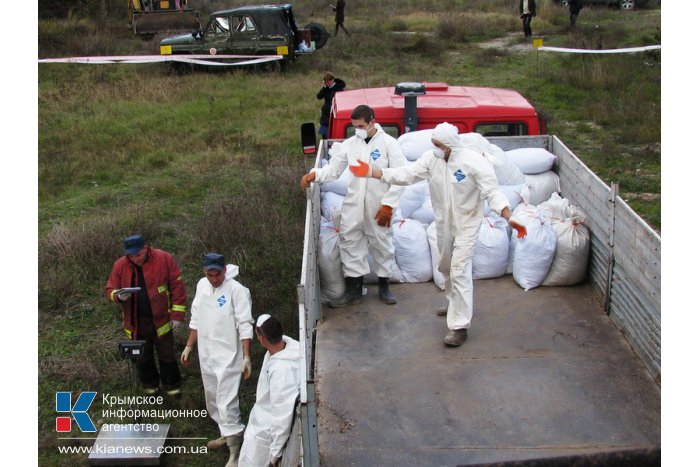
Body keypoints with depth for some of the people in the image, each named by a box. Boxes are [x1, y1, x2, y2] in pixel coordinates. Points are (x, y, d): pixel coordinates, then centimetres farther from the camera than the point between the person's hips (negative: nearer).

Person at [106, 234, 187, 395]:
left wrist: (177, 315, -9)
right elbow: (110, 290, 4)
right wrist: (119, 296, -20)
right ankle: (149, 385, 37)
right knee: (143, 357, 16)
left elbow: (177, 286, -8)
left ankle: (171, 385, 30)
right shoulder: (120, 265, -4)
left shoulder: (164, 259, -11)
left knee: (167, 355, 11)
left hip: (160, 320, -2)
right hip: (135, 323, 2)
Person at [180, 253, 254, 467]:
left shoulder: (236, 290, -17)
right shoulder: (201, 285, 5)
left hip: (228, 355, -7)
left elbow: (245, 325, -17)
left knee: (226, 401, -10)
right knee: (212, 398, 18)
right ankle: (227, 434, 37)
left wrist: (246, 357, -21)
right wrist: (189, 347, 16)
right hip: (206, 354, 7)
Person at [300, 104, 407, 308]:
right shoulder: (349, 144, 3)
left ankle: (384, 286, 28)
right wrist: (315, 174, -17)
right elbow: (333, 169, 4)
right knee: (349, 243, 5)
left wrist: (388, 204, -15)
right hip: (353, 205, 3)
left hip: (379, 206, -3)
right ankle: (353, 289, 18)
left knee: (381, 244, 10)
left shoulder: (388, 143, -8)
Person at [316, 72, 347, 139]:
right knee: (324, 134, 9)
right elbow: (318, 96, -3)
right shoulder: (326, 88, 7)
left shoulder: (339, 88, -10)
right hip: (326, 113, 6)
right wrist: (324, 87, -11)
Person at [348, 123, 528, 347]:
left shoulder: (473, 161, -23)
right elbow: (405, 175, -8)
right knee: (446, 267, 22)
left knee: (459, 271, -11)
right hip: (444, 223, 6)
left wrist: (509, 218, -38)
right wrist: (371, 171, -15)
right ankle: (457, 304, 48)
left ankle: (460, 327, -3)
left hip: (466, 224, -6)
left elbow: (492, 191, -25)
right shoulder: (431, 158, -9)